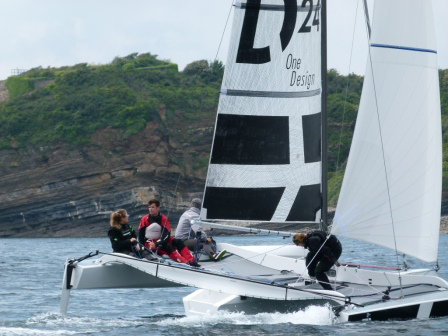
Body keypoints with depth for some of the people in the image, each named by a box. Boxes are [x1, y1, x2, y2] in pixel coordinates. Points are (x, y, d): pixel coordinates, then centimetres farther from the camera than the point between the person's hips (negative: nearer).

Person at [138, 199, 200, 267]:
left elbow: (166, 235, -12)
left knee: (178, 242, -18)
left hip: (161, 241, 4)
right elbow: (141, 235, 0)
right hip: (149, 243, -4)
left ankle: (191, 261, -32)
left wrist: (157, 244, -27)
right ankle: (185, 262, -49)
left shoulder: (164, 219, -2)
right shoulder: (145, 219, -5)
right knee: (168, 246, -30)